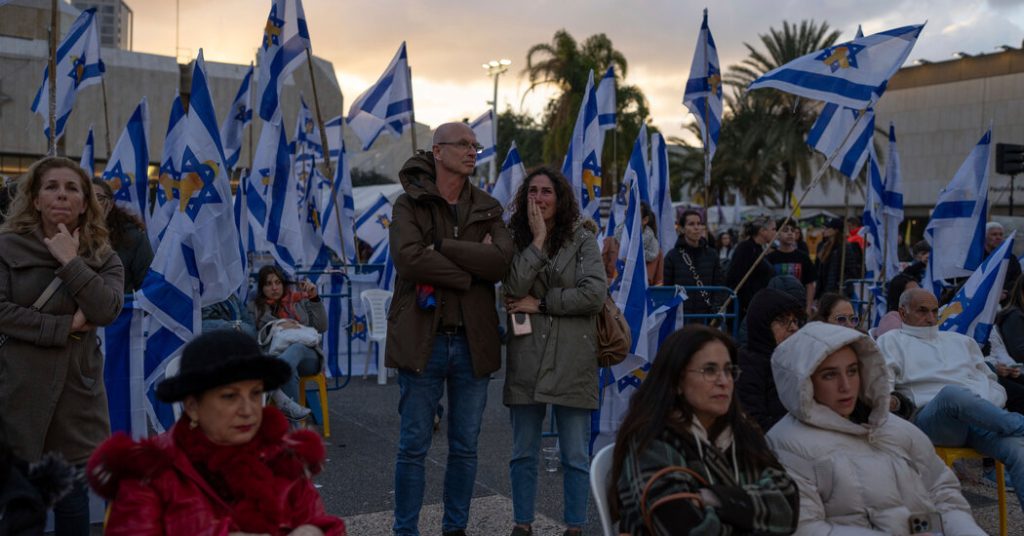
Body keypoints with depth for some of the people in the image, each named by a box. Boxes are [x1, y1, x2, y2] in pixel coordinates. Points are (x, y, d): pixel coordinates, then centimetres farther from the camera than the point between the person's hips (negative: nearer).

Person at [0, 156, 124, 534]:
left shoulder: (103, 257, 5)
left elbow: (108, 310, -12)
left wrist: (70, 261, -14)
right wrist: (66, 326, -12)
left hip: (77, 386, 2)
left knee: (73, 488, 9)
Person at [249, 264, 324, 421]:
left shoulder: (299, 299, 22)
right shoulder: (255, 306, 19)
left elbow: (321, 327, 14)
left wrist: (314, 298, 5)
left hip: (305, 353, 0)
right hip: (271, 355, 0)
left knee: (296, 348, -40)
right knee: (288, 368, -40)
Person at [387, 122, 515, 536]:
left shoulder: (487, 208, 9)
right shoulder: (409, 204, -1)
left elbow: (502, 261, -9)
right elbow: (408, 260, -19)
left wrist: (442, 246, -15)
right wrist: (471, 270, -13)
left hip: (472, 342, 4)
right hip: (422, 340, -3)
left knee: (465, 448, 13)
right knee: (414, 447, 5)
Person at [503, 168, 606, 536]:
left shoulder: (582, 239, 1)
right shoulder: (516, 241, 7)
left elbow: (594, 293, -12)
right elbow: (514, 288, -10)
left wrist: (540, 304, -9)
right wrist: (537, 240, -11)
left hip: (572, 360, -2)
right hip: (527, 358, 2)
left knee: (576, 456, 6)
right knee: (524, 453, 12)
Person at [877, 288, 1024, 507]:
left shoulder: (961, 341, 35)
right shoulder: (892, 341, 19)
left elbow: (993, 383, 31)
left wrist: (990, 404, 9)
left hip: (982, 419, 5)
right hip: (930, 419, -4)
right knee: (952, 393, -41)